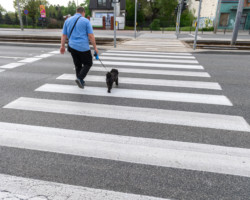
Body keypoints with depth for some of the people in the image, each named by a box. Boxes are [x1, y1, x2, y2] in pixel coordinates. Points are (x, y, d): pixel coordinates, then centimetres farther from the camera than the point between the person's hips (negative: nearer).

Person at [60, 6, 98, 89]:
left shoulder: (67, 20, 11)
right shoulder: (86, 21, -2)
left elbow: (64, 35, 9)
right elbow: (91, 36, -7)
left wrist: (62, 46, 15)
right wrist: (95, 47, 0)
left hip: (72, 47, 5)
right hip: (83, 47, -5)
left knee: (78, 65, 17)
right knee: (88, 64, 9)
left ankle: (81, 82, 21)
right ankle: (80, 78, -8)